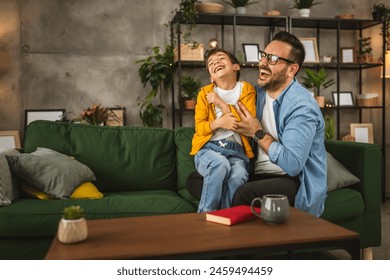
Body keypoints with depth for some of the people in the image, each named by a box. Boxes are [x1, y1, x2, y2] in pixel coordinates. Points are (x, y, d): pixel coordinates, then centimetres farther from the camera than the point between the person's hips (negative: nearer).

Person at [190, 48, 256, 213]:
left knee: (239, 175, -33)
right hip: (208, 148, 0)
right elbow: (199, 127, 6)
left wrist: (222, 104, -7)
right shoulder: (205, 93, 11)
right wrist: (218, 122, -16)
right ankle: (205, 214, -20)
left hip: (236, 150, 0)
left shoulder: (247, 90, 9)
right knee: (221, 164, -35)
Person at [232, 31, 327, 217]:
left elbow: (293, 164, -26)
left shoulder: (302, 107, -17)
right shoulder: (258, 92, 7)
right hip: (258, 175, 7)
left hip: (297, 183, -7)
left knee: (244, 195, -35)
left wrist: (258, 133, -17)